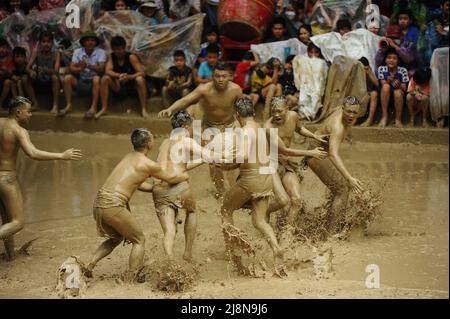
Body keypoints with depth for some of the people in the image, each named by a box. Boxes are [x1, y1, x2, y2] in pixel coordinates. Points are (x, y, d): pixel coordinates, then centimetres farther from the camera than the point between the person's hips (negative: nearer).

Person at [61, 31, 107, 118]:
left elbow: (101, 68, -19)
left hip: (93, 82, -3)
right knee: (67, 77, -20)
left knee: (97, 78, -34)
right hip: (81, 81, 3)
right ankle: (68, 106, -19)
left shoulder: (101, 52, -5)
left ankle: (93, 107, -35)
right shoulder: (77, 52, 3)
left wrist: (88, 65, -36)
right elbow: (71, 68, -6)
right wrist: (80, 69, -29)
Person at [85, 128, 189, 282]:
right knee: (139, 240, 10)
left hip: (99, 202, 8)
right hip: (113, 205, -8)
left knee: (116, 238, 29)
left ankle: (90, 264, 12)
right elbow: (170, 178, 12)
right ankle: (129, 280, 5)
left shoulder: (129, 157, 21)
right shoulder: (148, 165, -3)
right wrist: (184, 176, 32)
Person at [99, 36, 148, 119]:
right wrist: (119, 75, -39)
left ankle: (143, 109, -30)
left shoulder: (131, 57, -11)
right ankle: (104, 109, -19)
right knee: (105, 78, -21)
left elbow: (142, 73, -20)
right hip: (118, 88, 3)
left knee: (140, 79, -32)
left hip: (132, 87, -3)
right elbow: (107, 71, -18)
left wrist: (129, 77, -39)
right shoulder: (112, 57, -2)